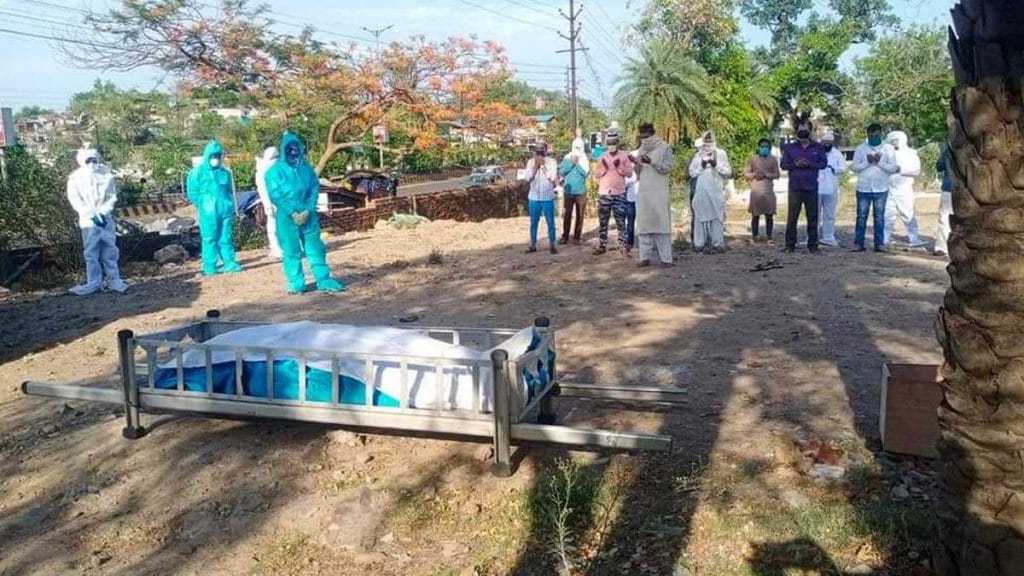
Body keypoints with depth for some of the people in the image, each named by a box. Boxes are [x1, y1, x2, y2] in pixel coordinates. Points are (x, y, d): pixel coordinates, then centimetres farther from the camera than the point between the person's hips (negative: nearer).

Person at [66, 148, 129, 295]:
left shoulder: (105, 174, 0)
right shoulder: (75, 177, -3)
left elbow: (112, 196, 1)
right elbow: (75, 200, -6)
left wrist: (103, 213, -11)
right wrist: (92, 215, -14)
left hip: (106, 219, 1)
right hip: (88, 221, -1)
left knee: (110, 251, 3)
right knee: (91, 253, 1)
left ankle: (114, 280, 8)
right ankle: (94, 283, 7)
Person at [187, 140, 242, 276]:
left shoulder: (225, 172, 14)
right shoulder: (198, 172, 0)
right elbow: (193, 192, 0)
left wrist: (230, 206, 11)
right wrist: (203, 205, -5)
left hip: (225, 210, 4)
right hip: (208, 212, -4)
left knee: (226, 238, 7)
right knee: (210, 238, -2)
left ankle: (229, 262, 13)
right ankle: (209, 267, 1)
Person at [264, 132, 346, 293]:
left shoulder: (306, 168, 8)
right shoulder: (275, 171, -2)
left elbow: (314, 189, 6)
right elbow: (275, 195, -8)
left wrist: (308, 210, -9)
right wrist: (292, 213, -15)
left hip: (308, 215, 3)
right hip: (287, 217, -3)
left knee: (316, 248, 4)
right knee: (291, 250, 2)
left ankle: (324, 281, 9)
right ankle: (296, 284, 9)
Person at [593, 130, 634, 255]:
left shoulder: (624, 156, 1)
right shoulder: (602, 156, 7)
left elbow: (630, 173, -2)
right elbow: (597, 175, 8)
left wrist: (619, 167, -16)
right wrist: (603, 167, -10)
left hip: (619, 193, -2)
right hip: (604, 193, 2)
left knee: (621, 221, -2)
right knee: (603, 221, 5)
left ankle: (623, 245, 3)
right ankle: (602, 246, 11)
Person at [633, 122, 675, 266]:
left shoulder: (664, 148, 1)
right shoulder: (641, 150, 16)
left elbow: (668, 168, -8)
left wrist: (651, 161, -17)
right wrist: (636, 164, -2)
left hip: (659, 192, -5)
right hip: (643, 192, 5)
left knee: (661, 224, -6)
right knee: (644, 225, 2)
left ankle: (666, 258, -4)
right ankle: (645, 257, 5)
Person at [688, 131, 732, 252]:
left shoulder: (721, 154, 6)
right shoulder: (698, 155, 9)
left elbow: (728, 172, 2)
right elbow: (692, 173, 5)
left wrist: (716, 165, -11)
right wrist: (701, 166, -9)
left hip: (716, 191, -1)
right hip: (701, 191, 1)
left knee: (717, 216, -3)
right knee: (701, 216, 0)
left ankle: (718, 242, 0)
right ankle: (700, 242, 4)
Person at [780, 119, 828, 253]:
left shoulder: (817, 147, 5)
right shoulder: (789, 147, 7)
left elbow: (824, 163, 1)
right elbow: (784, 164, 4)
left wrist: (809, 164, -15)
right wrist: (795, 164, -15)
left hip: (812, 188, 0)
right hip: (795, 187, 0)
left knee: (812, 217, 4)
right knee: (792, 217, -1)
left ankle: (812, 244, 11)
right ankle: (790, 244, 4)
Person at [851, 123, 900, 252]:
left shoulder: (889, 148, 2)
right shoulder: (860, 149, 4)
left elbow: (893, 168, -3)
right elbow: (854, 167, -2)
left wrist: (879, 163, -16)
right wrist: (867, 162, -15)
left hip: (881, 189, 0)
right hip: (863, 188, 1)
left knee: (879, 217, 4)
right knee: (861, 216, 3)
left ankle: (879, 243, 7)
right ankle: (859, 243, 6)